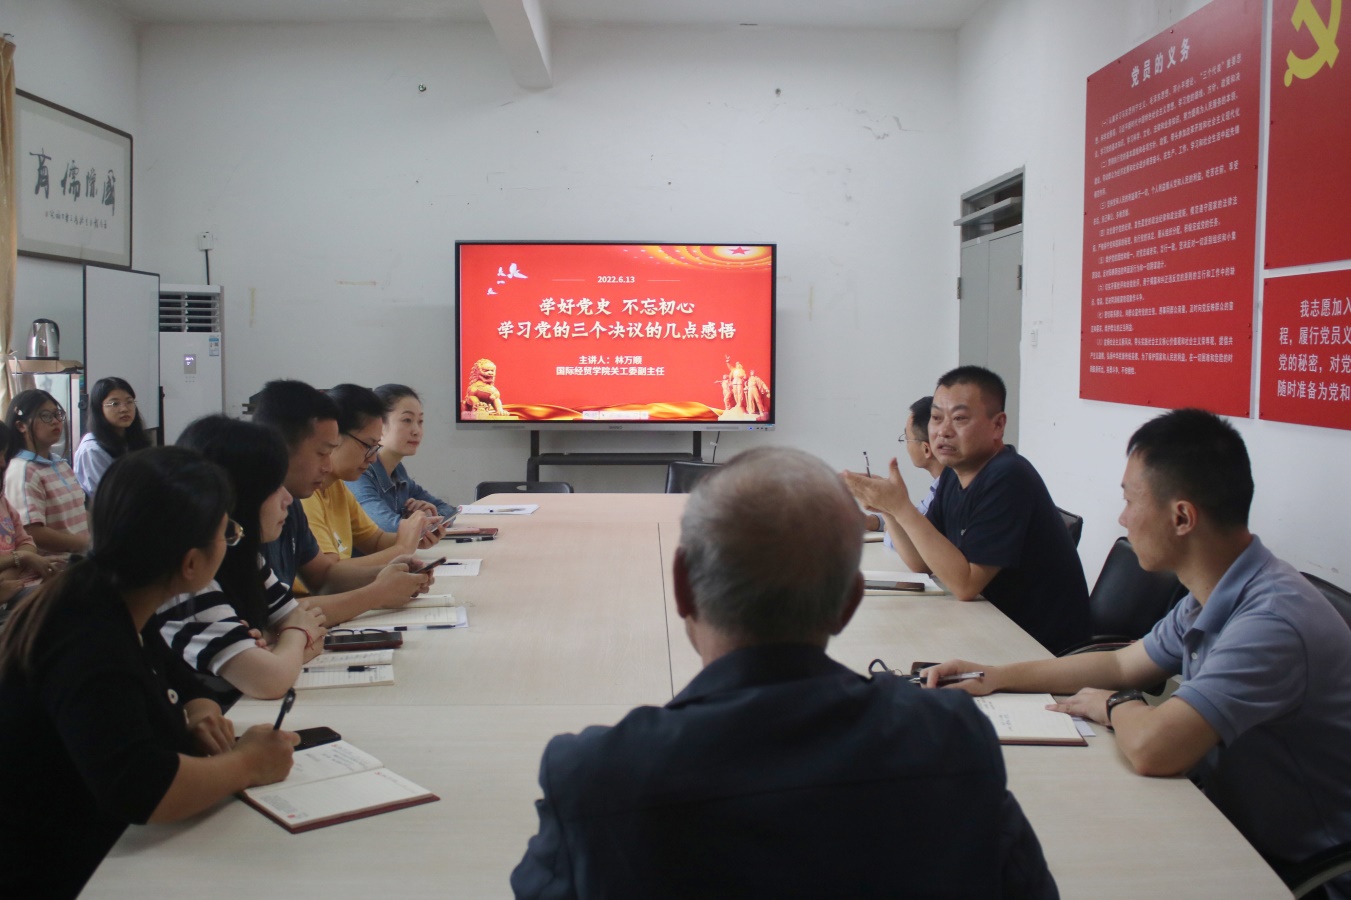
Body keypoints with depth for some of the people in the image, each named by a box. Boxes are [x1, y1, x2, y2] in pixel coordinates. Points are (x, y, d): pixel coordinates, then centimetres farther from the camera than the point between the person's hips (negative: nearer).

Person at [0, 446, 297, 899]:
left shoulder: (116, 611, 2)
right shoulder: (90, 641, -25)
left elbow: (183, 689, 16)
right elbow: (140, 789, -36)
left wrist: (199, 714, -6)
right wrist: (246, 764, -20)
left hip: (107, 856, 8)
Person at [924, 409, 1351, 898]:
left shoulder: (1273, 619, -30)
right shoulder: (1210, 600, 1)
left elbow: (1152, 748, -36)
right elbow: (1122, 664, 17)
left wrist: (1116, 705, -13)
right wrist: (997, 676, 12)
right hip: (1233, 831, 7)